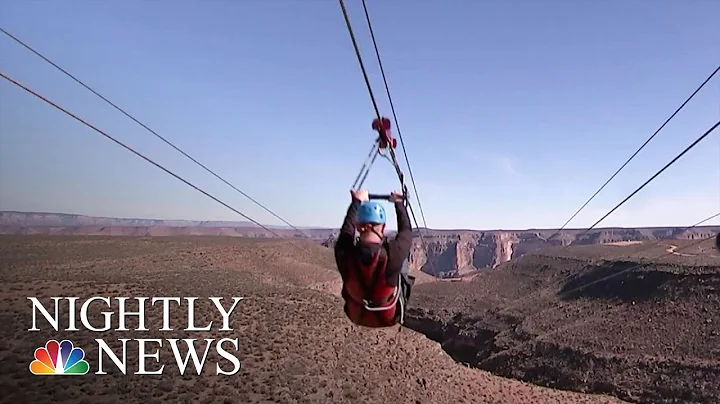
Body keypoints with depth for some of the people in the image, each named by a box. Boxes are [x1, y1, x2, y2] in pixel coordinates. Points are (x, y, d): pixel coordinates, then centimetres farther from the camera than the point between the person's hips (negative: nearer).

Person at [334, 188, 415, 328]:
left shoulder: (345, 253, -28)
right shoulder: (393, 253, -33)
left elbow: (347, 227, -3)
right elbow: (406, 231, -9)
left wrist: (357, 201, 12)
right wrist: (399, 203, 7)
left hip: (357, 316, 2)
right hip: (390, 317, -2)